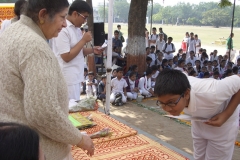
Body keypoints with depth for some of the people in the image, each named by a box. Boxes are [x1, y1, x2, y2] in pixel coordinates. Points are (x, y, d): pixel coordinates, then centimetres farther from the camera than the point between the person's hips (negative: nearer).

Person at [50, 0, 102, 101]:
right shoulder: (62, 29, -18)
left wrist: (92, 50, 1)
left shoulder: (77, 28, 10)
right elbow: (67, 57, -21)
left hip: (76, 77, 9)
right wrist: (84, 40, -17)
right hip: (68, 78, -9)